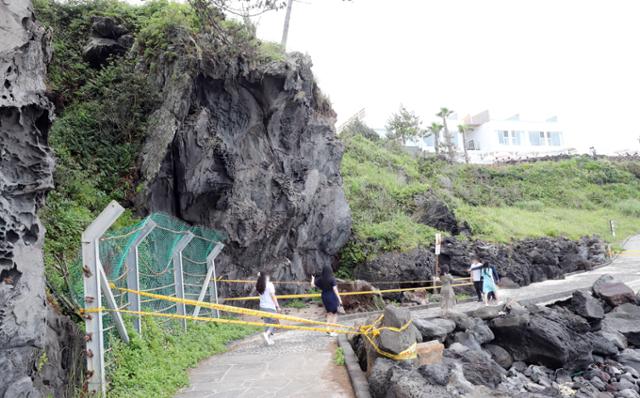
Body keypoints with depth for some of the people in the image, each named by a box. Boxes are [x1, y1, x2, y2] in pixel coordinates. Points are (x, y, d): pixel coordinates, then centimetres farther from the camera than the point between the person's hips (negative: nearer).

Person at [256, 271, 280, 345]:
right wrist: (277, 306, -8)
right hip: (270, 307, -6)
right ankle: (266, 334, -20)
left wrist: (260, 276, 19)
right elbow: (273, 296, -12)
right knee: (274, 322, 1)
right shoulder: (269, 284, -11)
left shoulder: (259, 286, 5)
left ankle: (268, 339, 14)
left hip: (262, 307, 7)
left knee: (267, 323, 14)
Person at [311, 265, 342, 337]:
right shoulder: (332, 279, -14)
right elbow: (335, 289, -16)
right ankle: (332, 331, 3)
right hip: (332, 297, -4)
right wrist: (339, 299, -11)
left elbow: (313, 285, 6)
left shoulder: (320, 279, -2)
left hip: (324, 297, 5)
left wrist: (313, 279, 27)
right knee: (335, 314, 8)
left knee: (329, 313, 23)